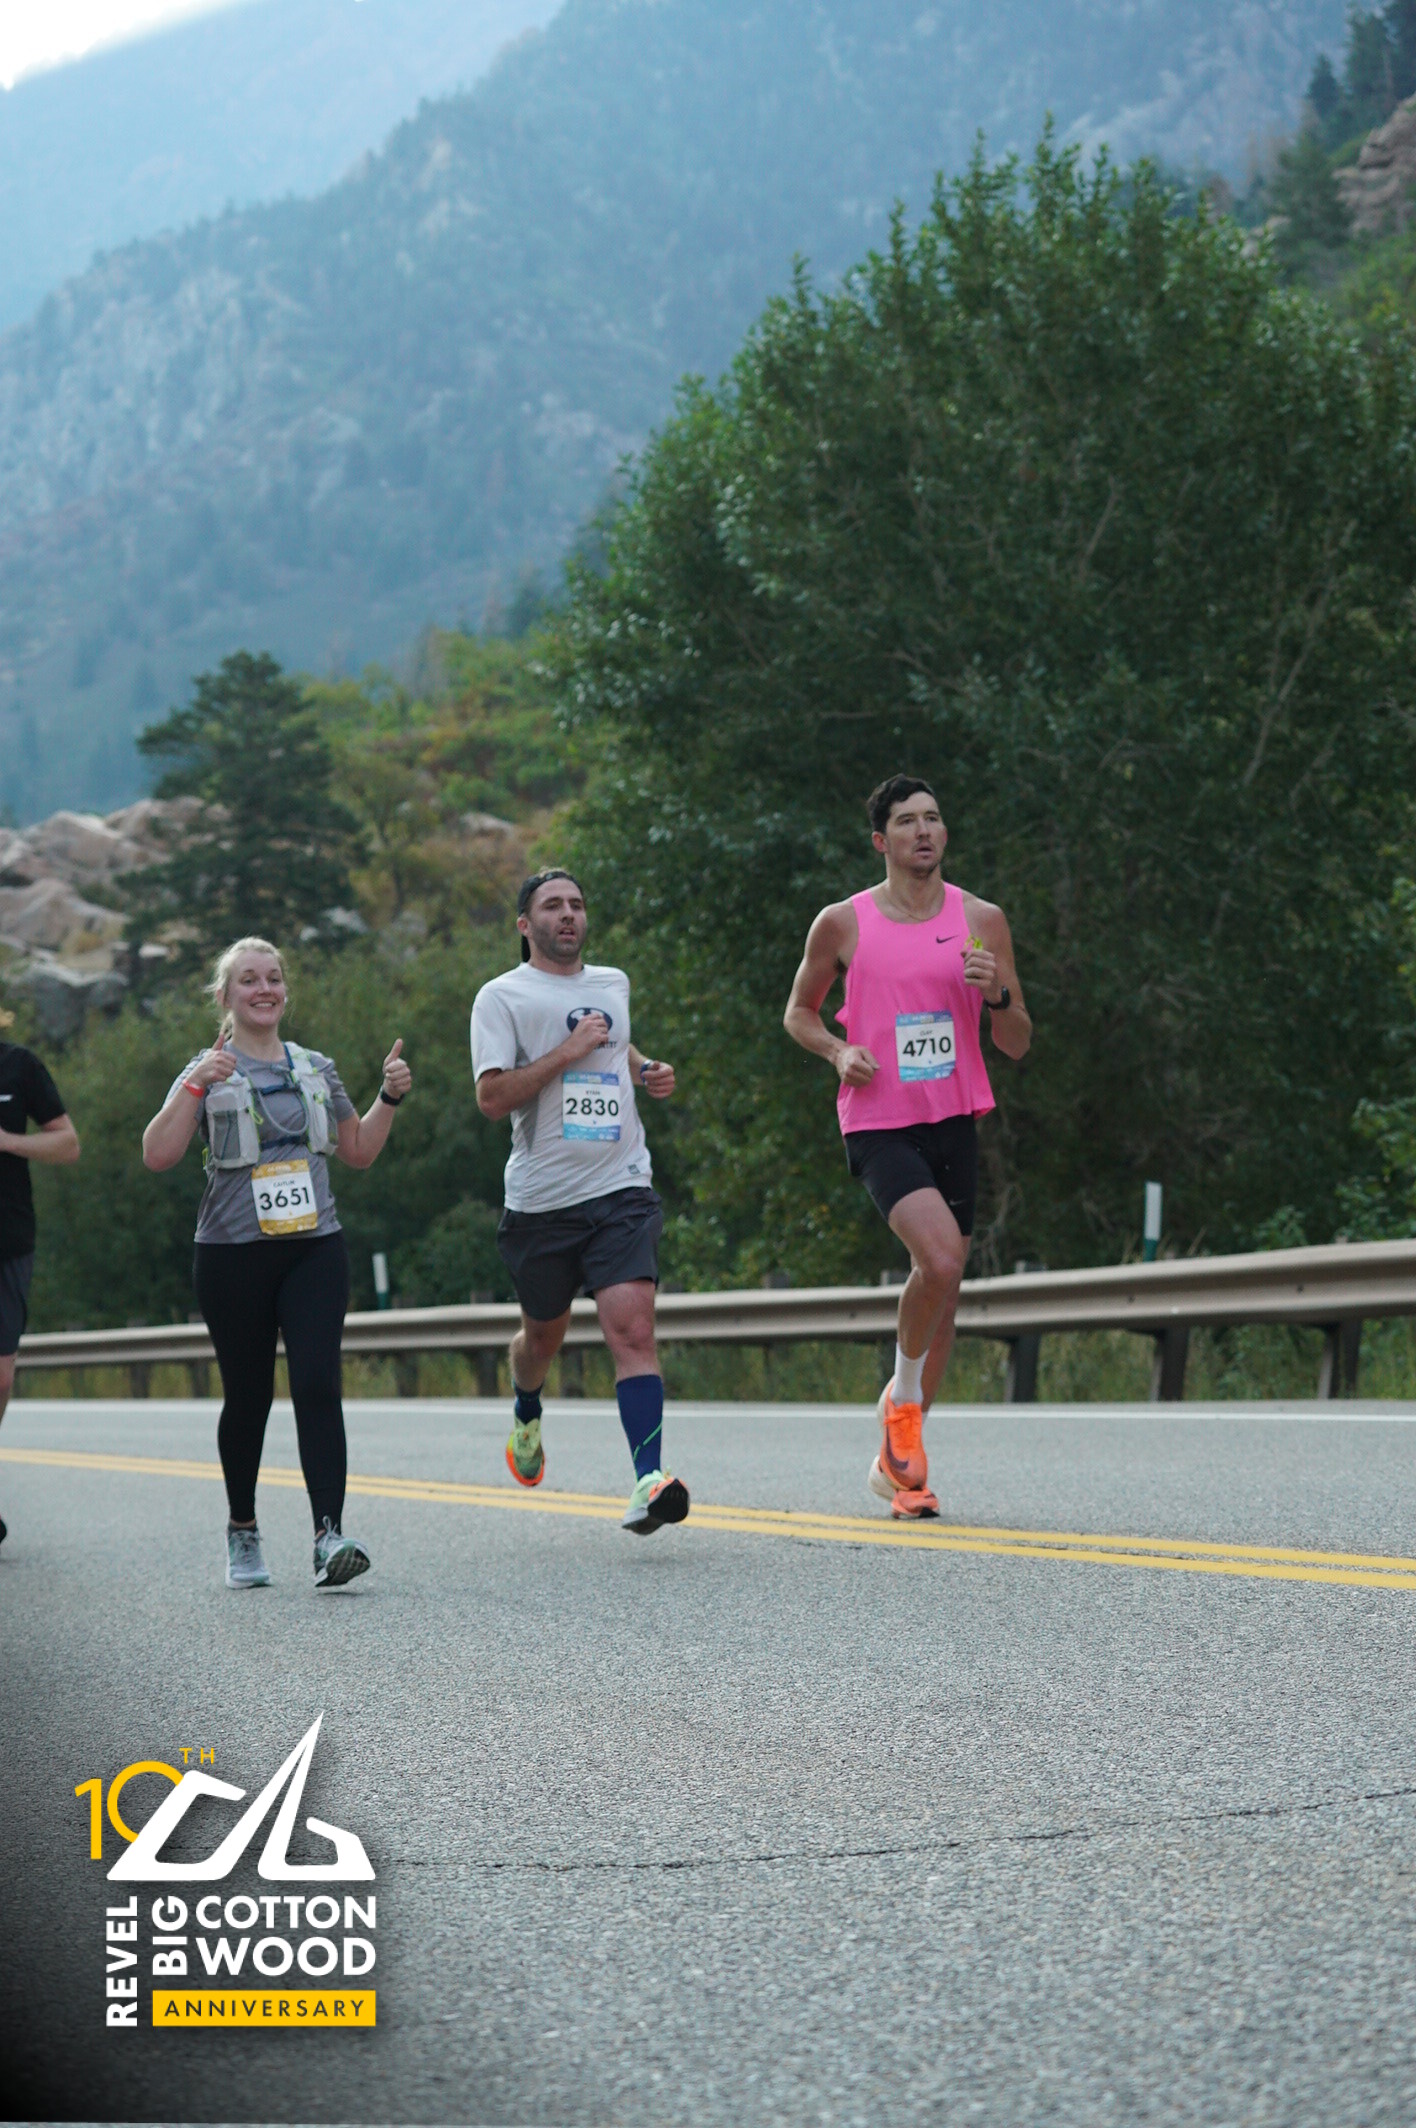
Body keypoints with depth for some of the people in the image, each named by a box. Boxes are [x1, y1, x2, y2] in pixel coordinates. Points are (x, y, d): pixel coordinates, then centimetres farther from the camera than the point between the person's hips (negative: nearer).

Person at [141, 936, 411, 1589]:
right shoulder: (208, 1073, 2)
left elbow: (359, 1151, 22)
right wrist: (195, 1086, -20)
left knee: (317, 1384, -13)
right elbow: (157, 1155, -11)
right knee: (247, 1395, 5)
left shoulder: (316, 1069, 14)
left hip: (315, 1248, 2)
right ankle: (242, 1531, 24)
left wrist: (389, 1097, 8)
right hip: (232, 1252, -2)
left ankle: (329, 1536, -20)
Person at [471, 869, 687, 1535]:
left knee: (633, 1328, -16)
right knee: (544, 1334, 15)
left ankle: (650, 1479, -23)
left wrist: (646, 1071, 16)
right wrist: (566, 1054, -16)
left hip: (621, 1187, 2)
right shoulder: (502, 996, -2)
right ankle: (526, 1413, 49)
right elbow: (491, 1097, -12)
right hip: (541, 1198, -2)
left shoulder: (613, 983, 15)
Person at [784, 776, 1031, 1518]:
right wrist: (839, 1050, -6)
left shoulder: (981, 920, 6)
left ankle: (895, 1461, 23)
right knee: (941, 1258, -26)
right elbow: (799, 1012, 15)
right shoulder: (843, 923, 1)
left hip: (954, 1121, 4)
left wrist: (997, 995, -13)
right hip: (878, 1122, -4)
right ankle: (902, 1393, 1)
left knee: (940, 1287, 7)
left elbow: (1017, 1044, 8)